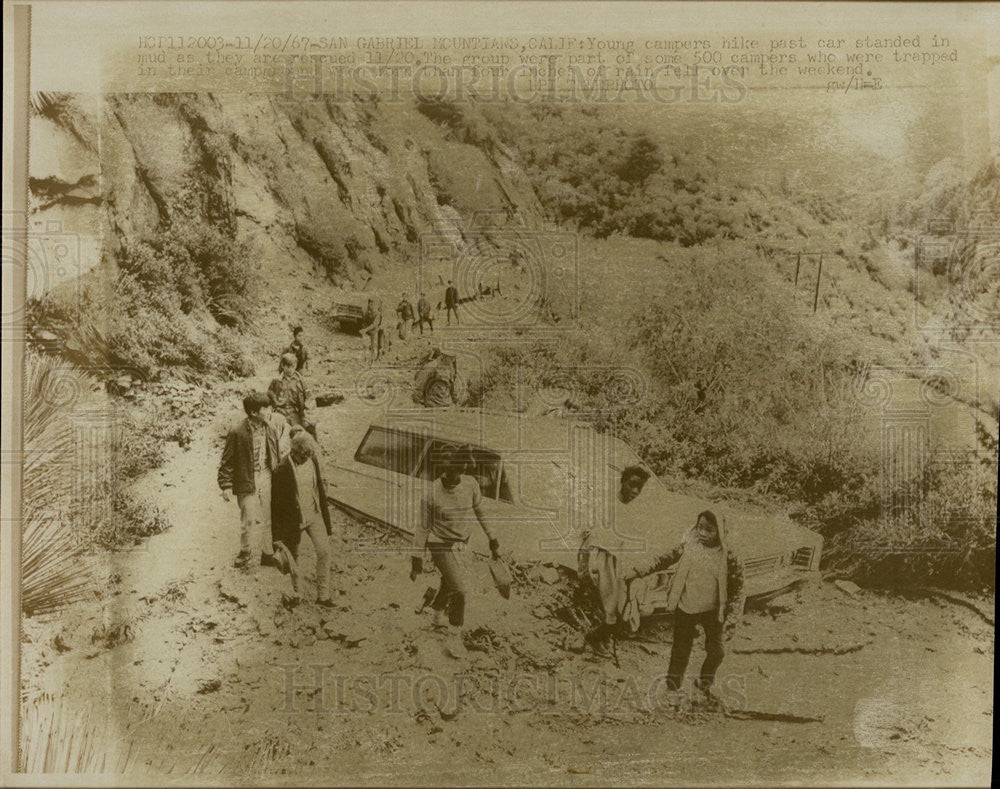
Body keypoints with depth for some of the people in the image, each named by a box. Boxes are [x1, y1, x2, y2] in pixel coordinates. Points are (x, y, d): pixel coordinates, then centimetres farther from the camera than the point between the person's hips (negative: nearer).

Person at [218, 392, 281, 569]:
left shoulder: (270, 430, 4)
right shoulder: (238, 433, -13)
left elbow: (277, 455, 15)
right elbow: (227, 461, -8)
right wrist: (226, 485, -10)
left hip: (267, 479, 5)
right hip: (247, 482, -5)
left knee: (269, 519, 9)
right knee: (249, 519, -2)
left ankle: (268, 554, 22)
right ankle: (246, 553, 19)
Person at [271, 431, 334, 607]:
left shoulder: (312, 461, -2)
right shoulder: (282, 470, -19)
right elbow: (276, 502, -12)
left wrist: (326, 518, 14)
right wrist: (277, 534, -8)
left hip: (314, 515, 4)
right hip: (293, 519, -4)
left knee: (324, 552, -5)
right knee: (293, 558, 12)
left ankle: (322, 595, 2)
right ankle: (295, 594, 32)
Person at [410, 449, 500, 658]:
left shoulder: (470, 484, -13)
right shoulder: (431, 493, -22)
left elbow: (481, 511, 3)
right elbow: (422, 527, -13)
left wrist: (493, 539, 8)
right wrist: (417, 559, -8)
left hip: (459, 544, 6)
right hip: (441, 546, -5)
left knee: (449, 585, 23)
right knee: (458, 590, -11)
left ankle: (438, 618, 52)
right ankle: (454, 637, 7)